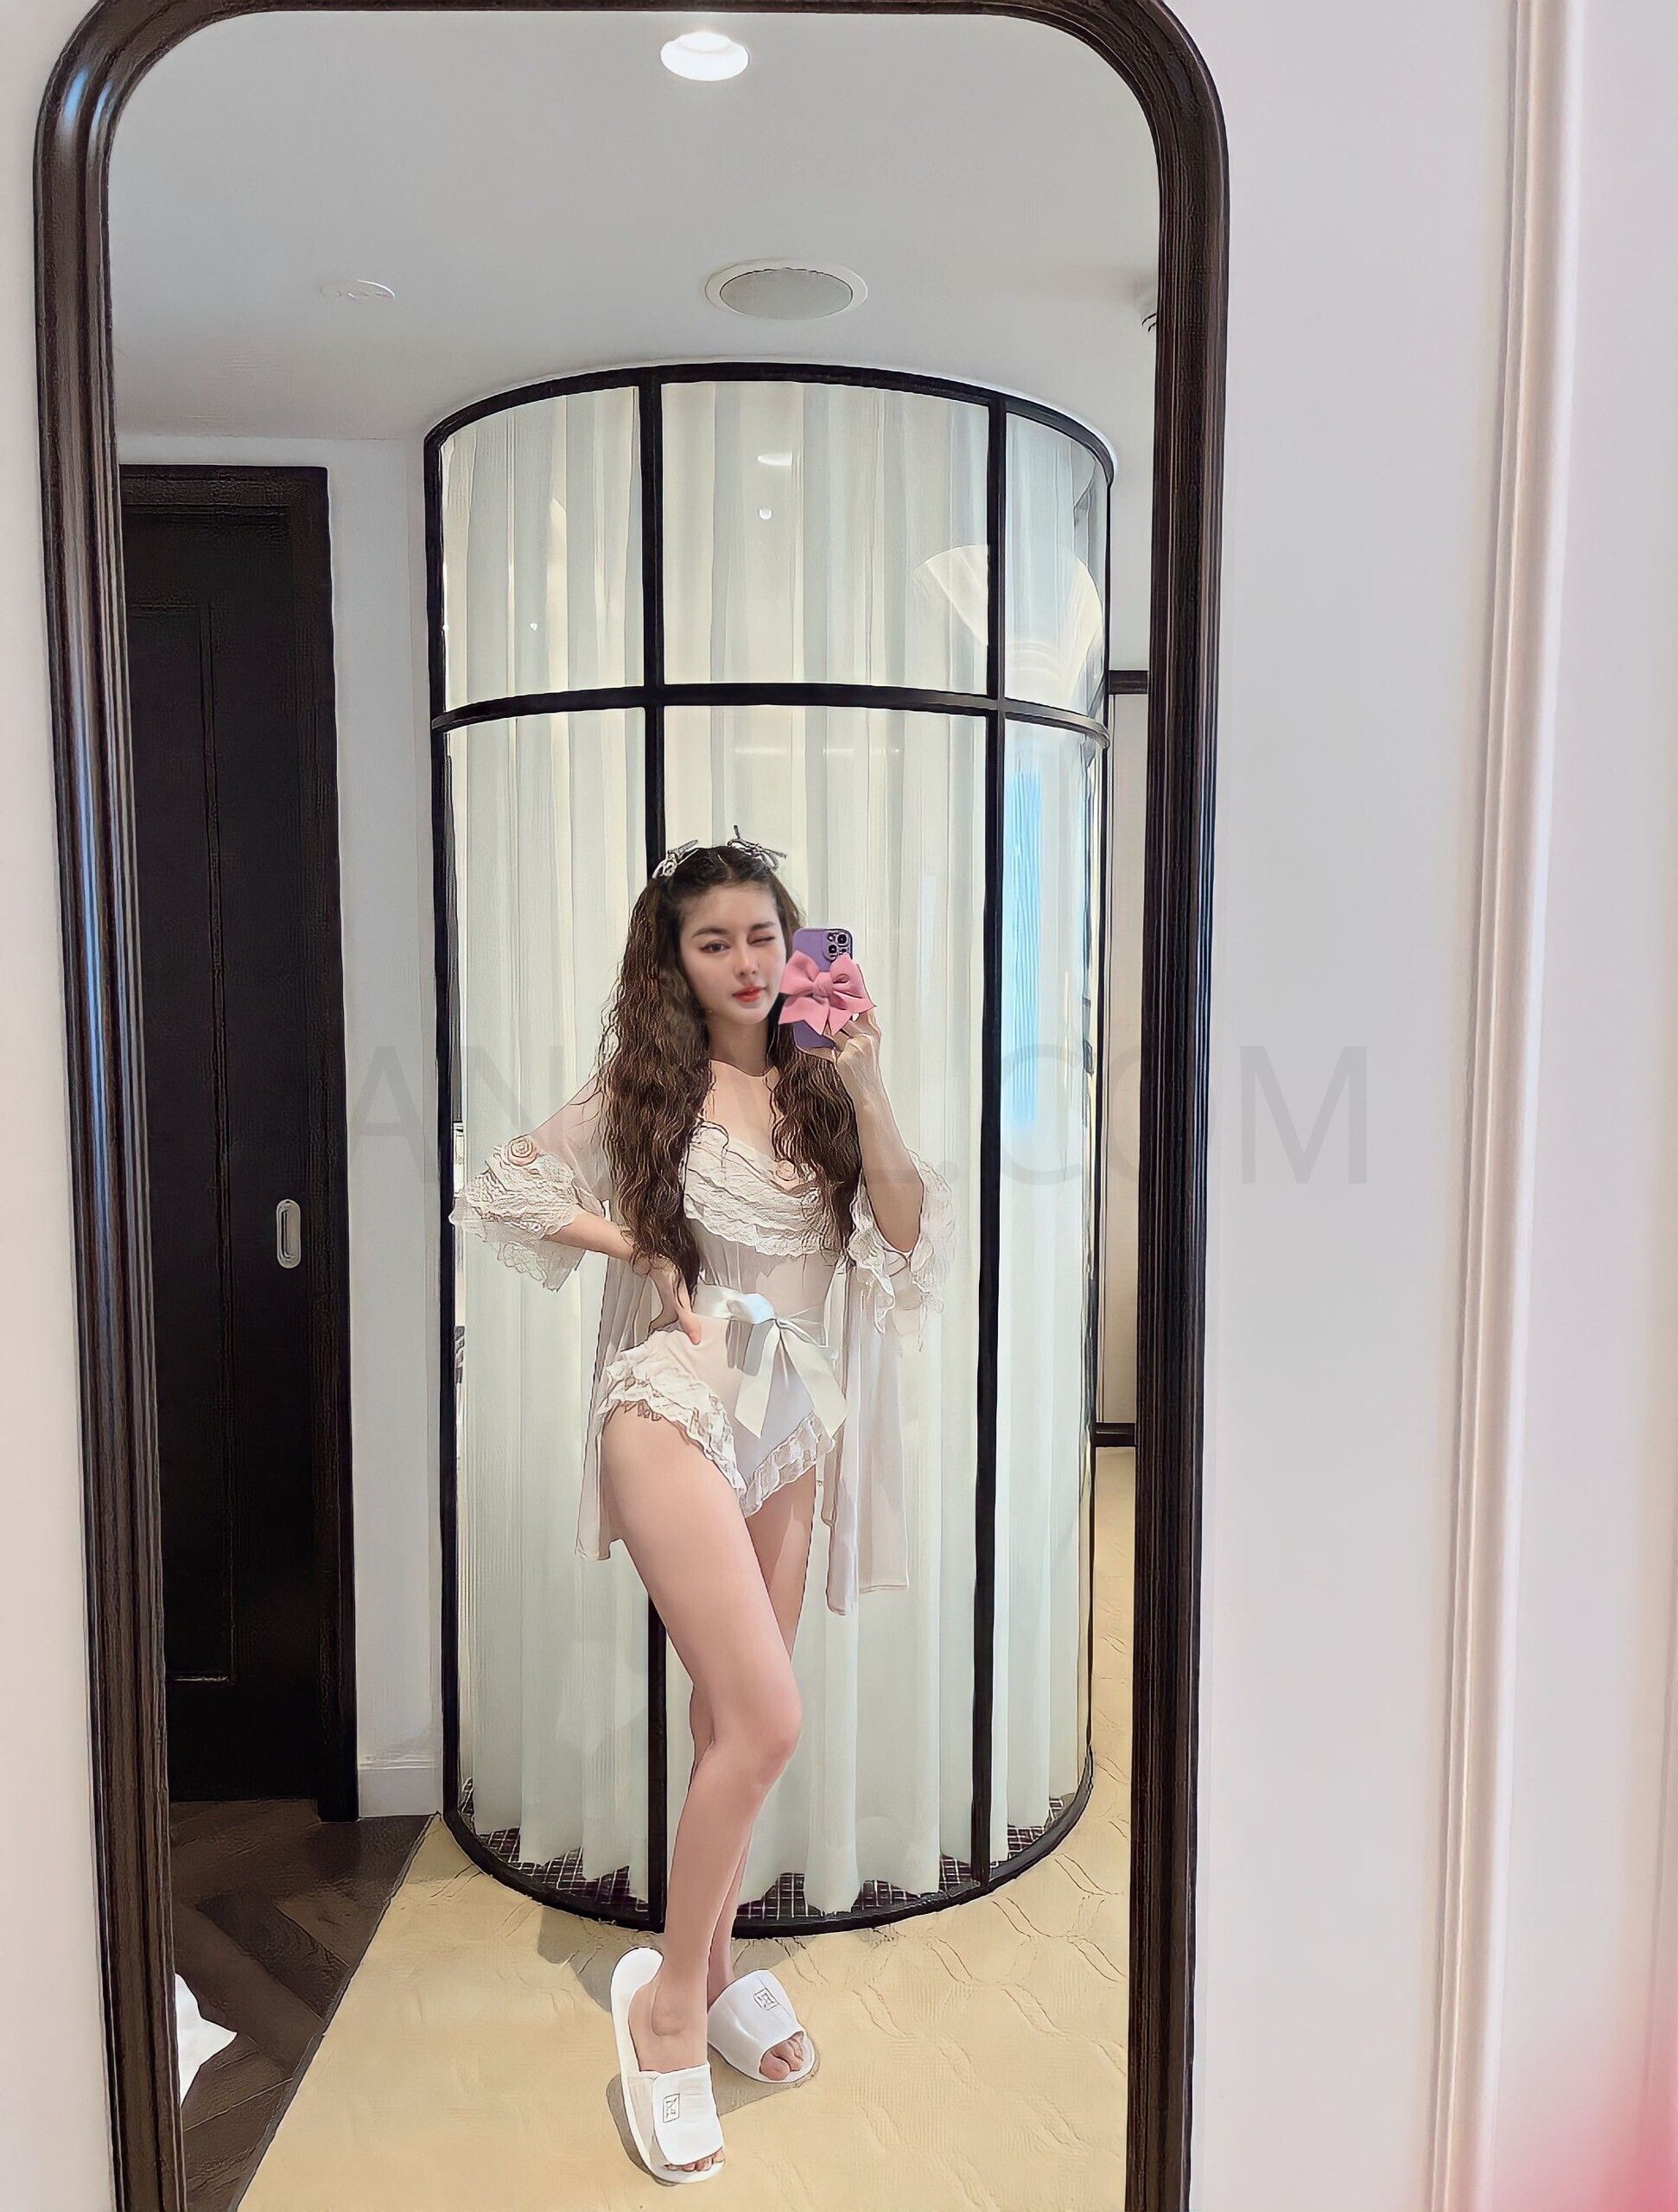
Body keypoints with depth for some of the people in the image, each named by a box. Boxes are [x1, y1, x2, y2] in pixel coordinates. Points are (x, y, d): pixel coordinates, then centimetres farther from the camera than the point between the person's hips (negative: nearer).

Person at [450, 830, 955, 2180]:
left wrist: (866, 1086, -15)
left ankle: (715, 1971, 35)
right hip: (674, 1407, -4)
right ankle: (668, 2001, 8)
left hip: (793, 1423, 4)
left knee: (732, 1722, 15)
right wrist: (644, 1252, -6)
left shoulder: (820, 1091, 6)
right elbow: (503, 1194, 5)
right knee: (766, 1723, -13)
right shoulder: (640, 1088, -1)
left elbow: (912, 1241, -6)